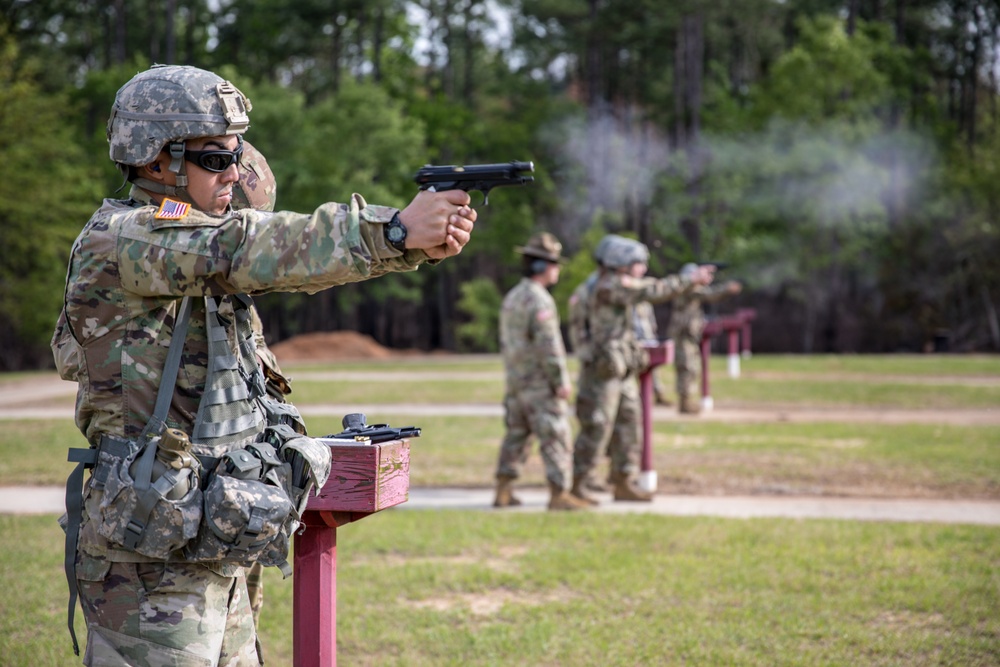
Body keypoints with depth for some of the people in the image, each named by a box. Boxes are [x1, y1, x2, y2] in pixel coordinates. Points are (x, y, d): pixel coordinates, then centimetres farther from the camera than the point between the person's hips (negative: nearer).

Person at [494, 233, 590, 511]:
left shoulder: (512, 297, 13)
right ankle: (559, 495, -5)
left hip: (516, 381, 9)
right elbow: (548, 345, -21)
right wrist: (561, 381, -18)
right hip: (541, 383, -9)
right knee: (556, 437, -5)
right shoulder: (539, 300, -17)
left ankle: (503, 491, 16)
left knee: (516, 434, 14)